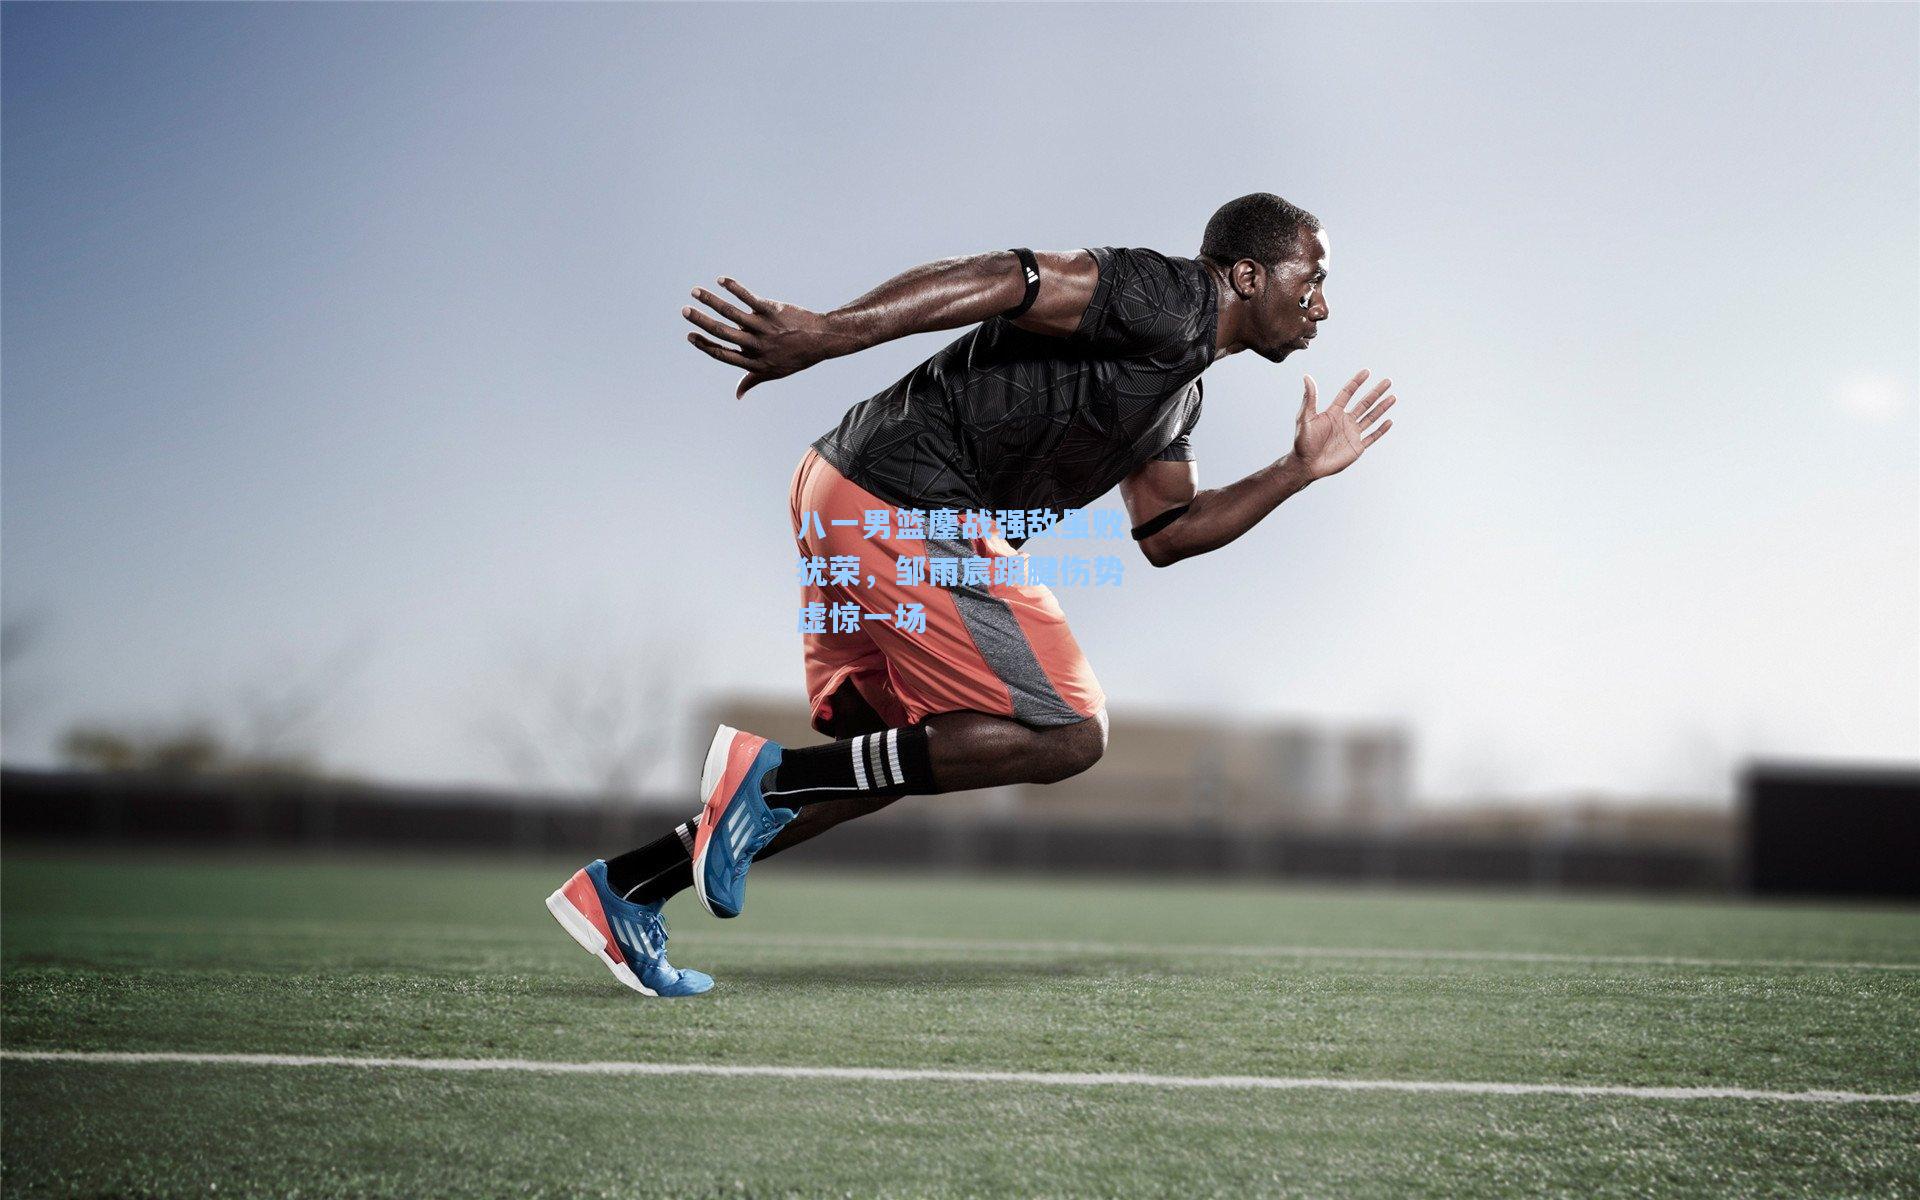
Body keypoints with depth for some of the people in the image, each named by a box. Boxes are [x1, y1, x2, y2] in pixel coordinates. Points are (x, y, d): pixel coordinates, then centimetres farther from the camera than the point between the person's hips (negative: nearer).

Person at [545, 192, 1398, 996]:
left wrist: (1301, 469, 25)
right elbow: (996, 280, -21)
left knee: (889, 759, 19)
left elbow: (1166, 533, 28)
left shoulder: (1178, 394, 23)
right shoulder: (1167, 298, -9)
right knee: (1067, 734, -6)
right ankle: (775, 775, -9)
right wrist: (826, 334, -31)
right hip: (903, 512, -11)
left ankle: (621, 888, 19)